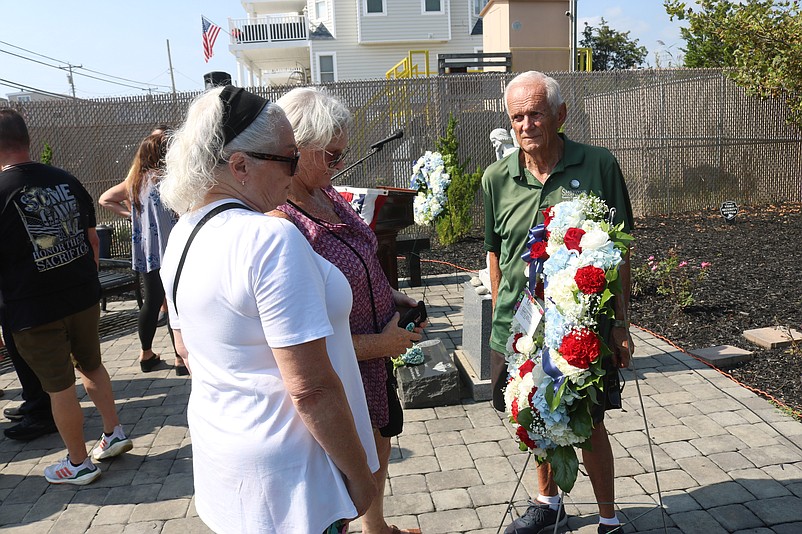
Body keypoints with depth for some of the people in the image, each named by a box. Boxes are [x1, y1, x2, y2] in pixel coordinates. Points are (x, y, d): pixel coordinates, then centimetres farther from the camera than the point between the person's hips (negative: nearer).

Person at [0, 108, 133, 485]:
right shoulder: (66, 181, 0)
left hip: (35, 310, -5)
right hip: (84, 297, 5)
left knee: (60, 387, 7)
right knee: (92, 366, 24)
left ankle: (79, 464, 21)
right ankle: (114, 434, 31)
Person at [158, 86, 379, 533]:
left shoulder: (183, 234, 1)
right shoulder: (272, 239, -27)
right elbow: (312, 389, -27)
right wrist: (359, 474, -14)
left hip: (216, 439, 9)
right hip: (283, 469, -8)